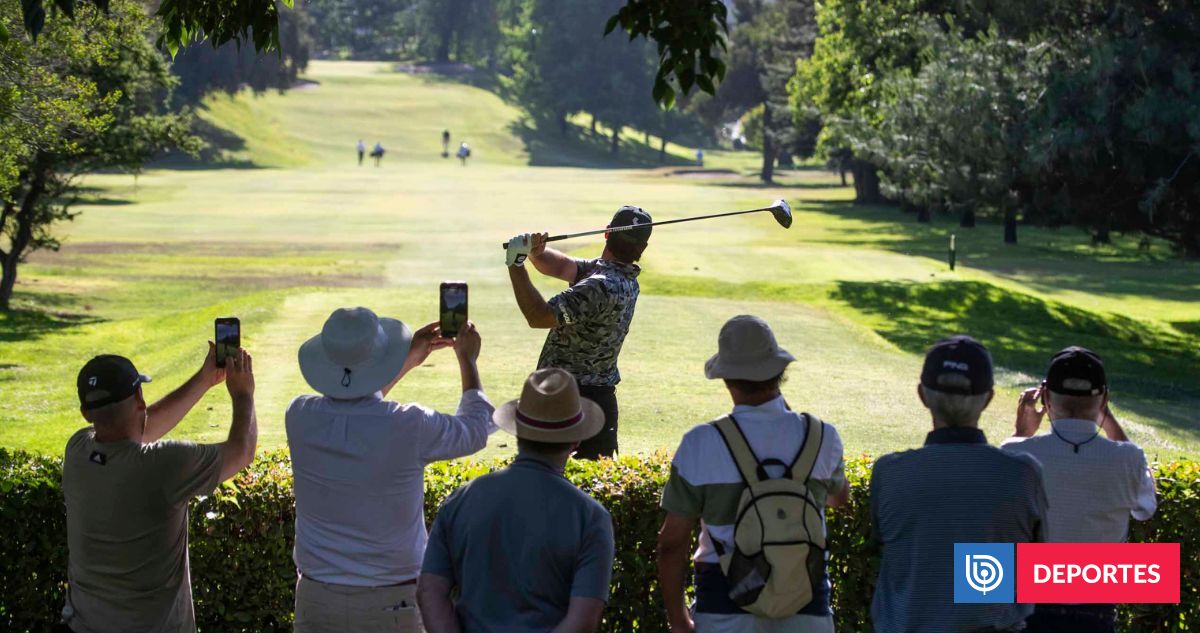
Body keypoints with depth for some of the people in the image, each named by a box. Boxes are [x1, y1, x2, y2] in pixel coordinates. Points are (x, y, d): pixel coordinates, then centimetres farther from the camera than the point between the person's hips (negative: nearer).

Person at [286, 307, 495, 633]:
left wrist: (408, 362, 24)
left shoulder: (300, 417, -8)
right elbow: (476, 429, 5)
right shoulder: (409, 427, -18)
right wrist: (467, 359, 19)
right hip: (392, 604, -3)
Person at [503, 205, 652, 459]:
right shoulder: (625, 279, 7)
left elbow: (539, 316, -22)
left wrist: (516, 264, -19)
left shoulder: (600, 286, -21)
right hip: (602, 398, 9)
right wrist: (538, 253, -14)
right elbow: (562, 266, 5)